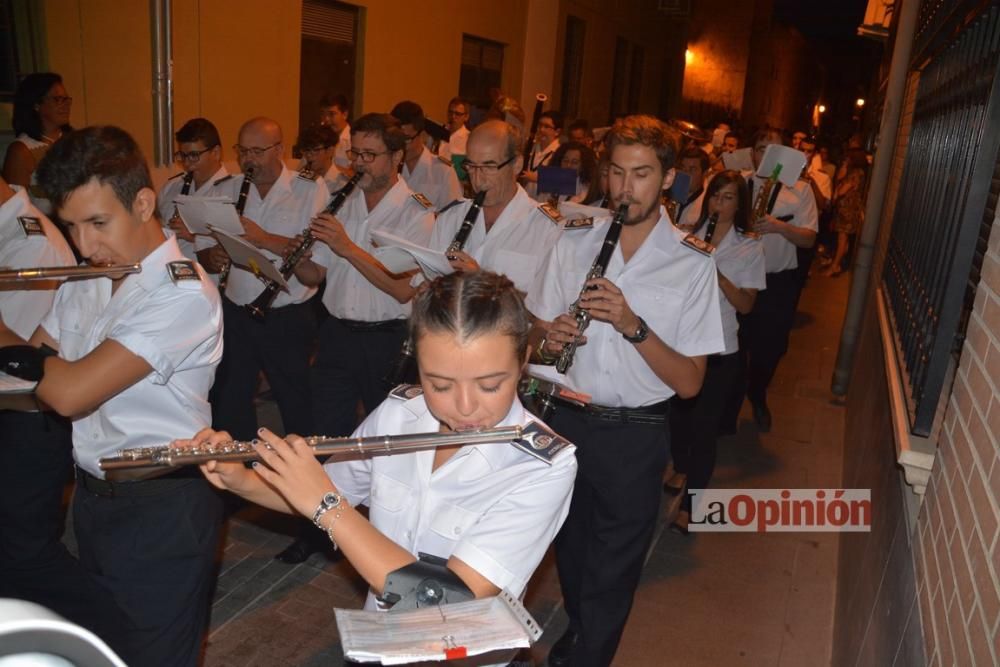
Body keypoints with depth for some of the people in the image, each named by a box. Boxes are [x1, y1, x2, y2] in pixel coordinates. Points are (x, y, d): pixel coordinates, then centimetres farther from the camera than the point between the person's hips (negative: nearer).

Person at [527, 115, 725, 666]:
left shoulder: (692, 265, -8)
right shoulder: (573, 245, 2)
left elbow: (689, 382, -12)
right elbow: (534, 335, 7)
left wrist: (632, 324, -26)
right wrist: (547, 340, -16)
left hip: (634, 435, -3)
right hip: (563, 419, 4)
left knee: (612, 569, 11)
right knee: (569, 550, 23)